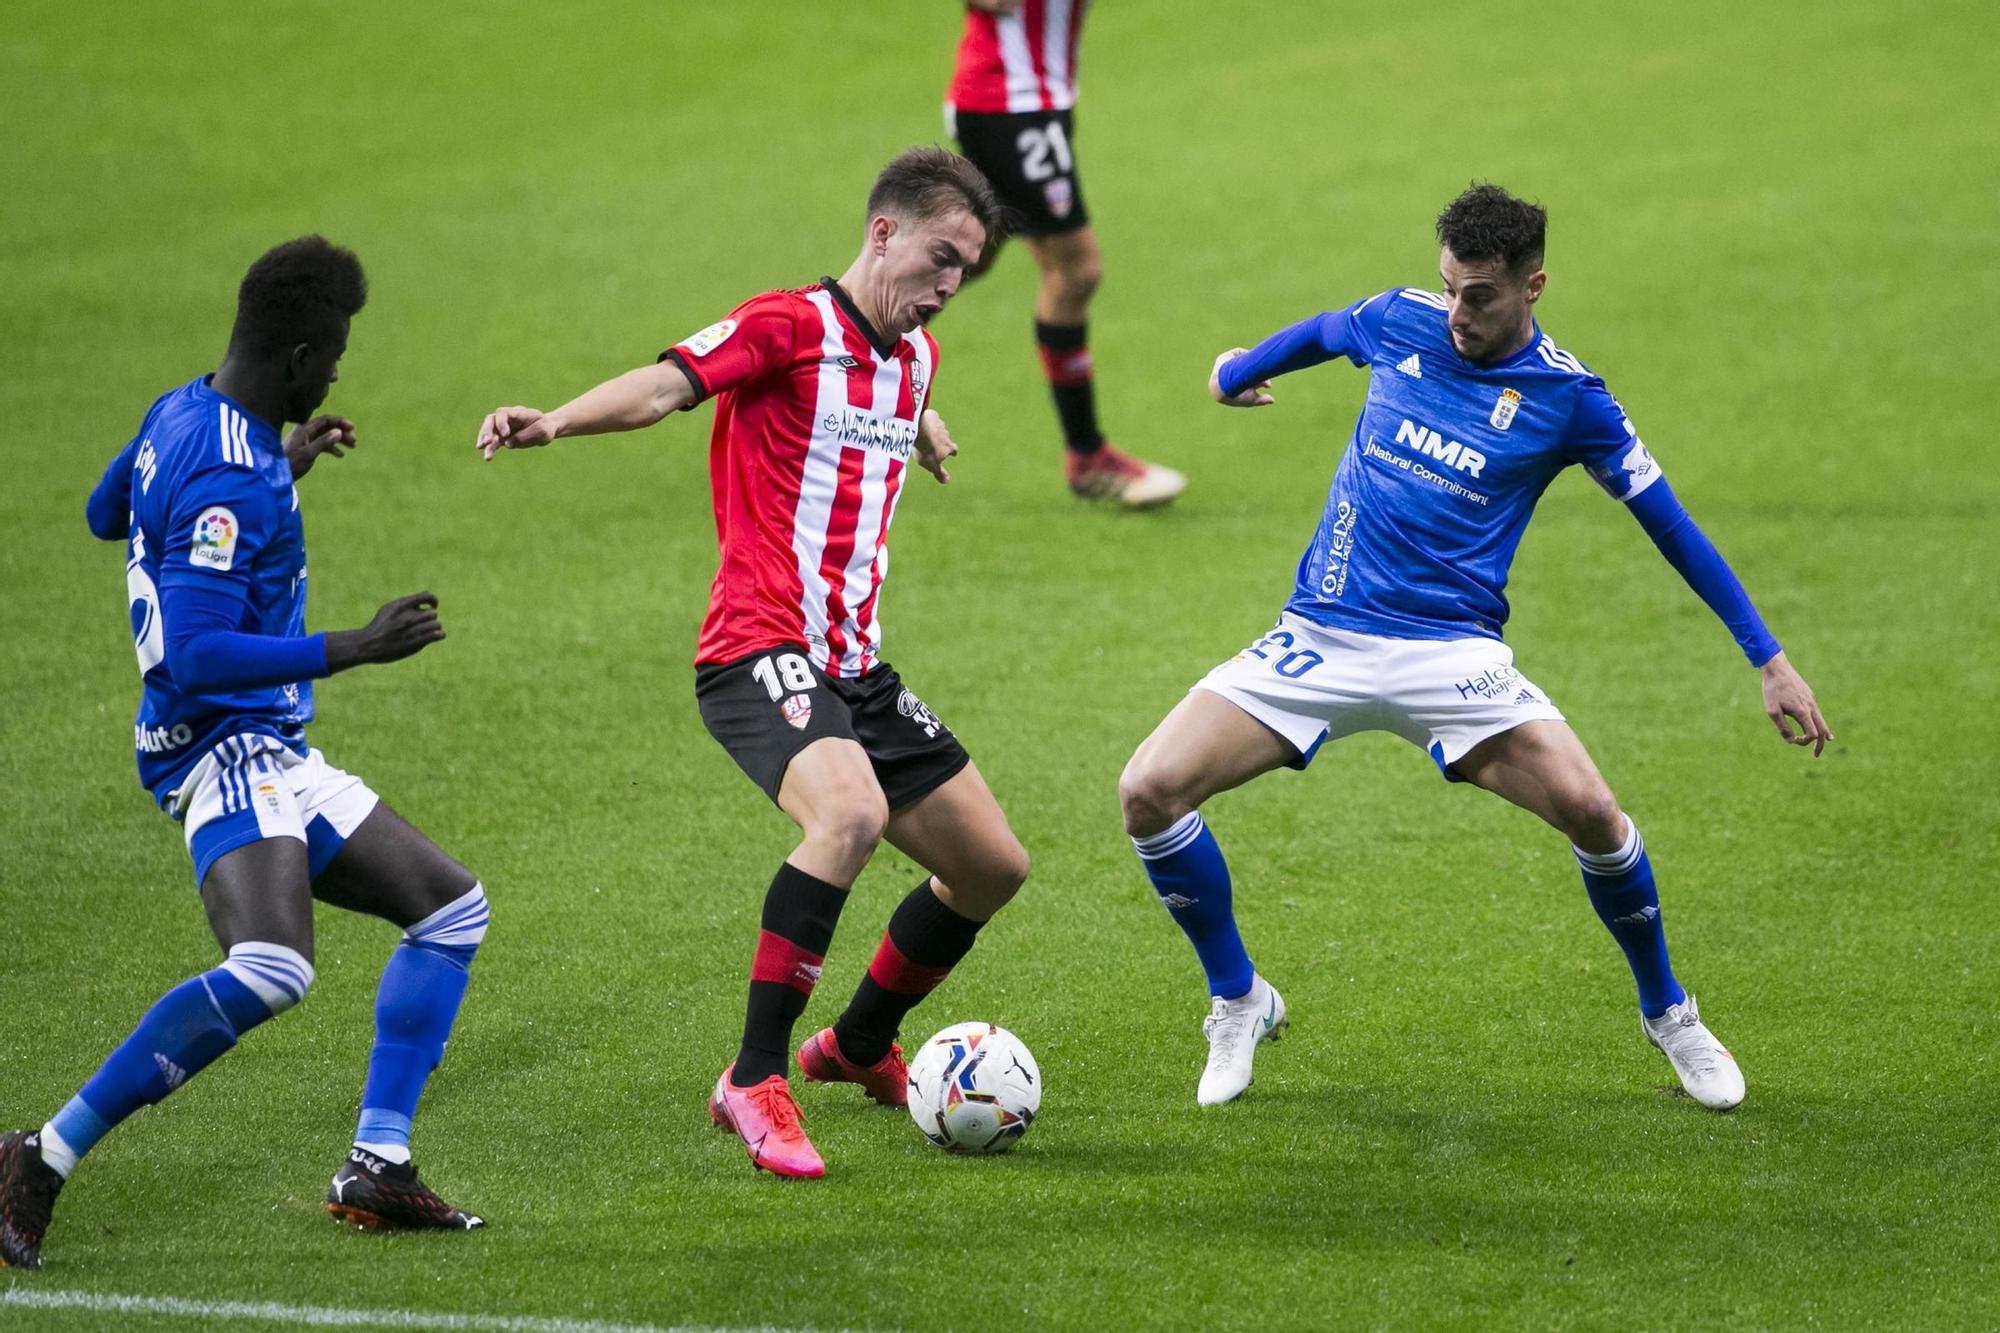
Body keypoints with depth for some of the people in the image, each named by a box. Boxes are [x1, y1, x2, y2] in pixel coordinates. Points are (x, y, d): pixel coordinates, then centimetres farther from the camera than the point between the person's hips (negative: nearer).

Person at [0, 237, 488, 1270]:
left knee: (450, 907, 15)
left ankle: (375, 1171, 9)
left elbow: (105, 511, 29)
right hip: (225, 750, -11)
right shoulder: (230, 480, -21)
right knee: (269, 970, -33)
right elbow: (198, 656, -27)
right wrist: (357, 649, -23)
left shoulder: (183, 414, 9)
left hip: (273, 758, 11)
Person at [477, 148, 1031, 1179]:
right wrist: (554, 424, -41)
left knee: (993, 866, 11)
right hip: (761, 651, -9)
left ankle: (857, 1046, 34)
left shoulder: (913, 354, 15)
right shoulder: (789, 325, -9)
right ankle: (754, 1081, -27)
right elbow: (665, 385, -25)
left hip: (855, 668, 9)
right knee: (851, 813, -35)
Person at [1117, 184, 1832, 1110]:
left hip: (1452, 652, -3)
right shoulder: (1400, 323, 1)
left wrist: (1770, 661, 3)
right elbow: (1320, 333, 25)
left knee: (1590, 811, -23)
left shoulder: (1568, 398, -5)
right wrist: (1238, 371, 43)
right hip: (1319, 640, 3)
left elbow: (1669, 524, 2)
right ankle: (1239, 1001, 10)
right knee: (1149, 792, -14)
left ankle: (1668, 1014, 6)